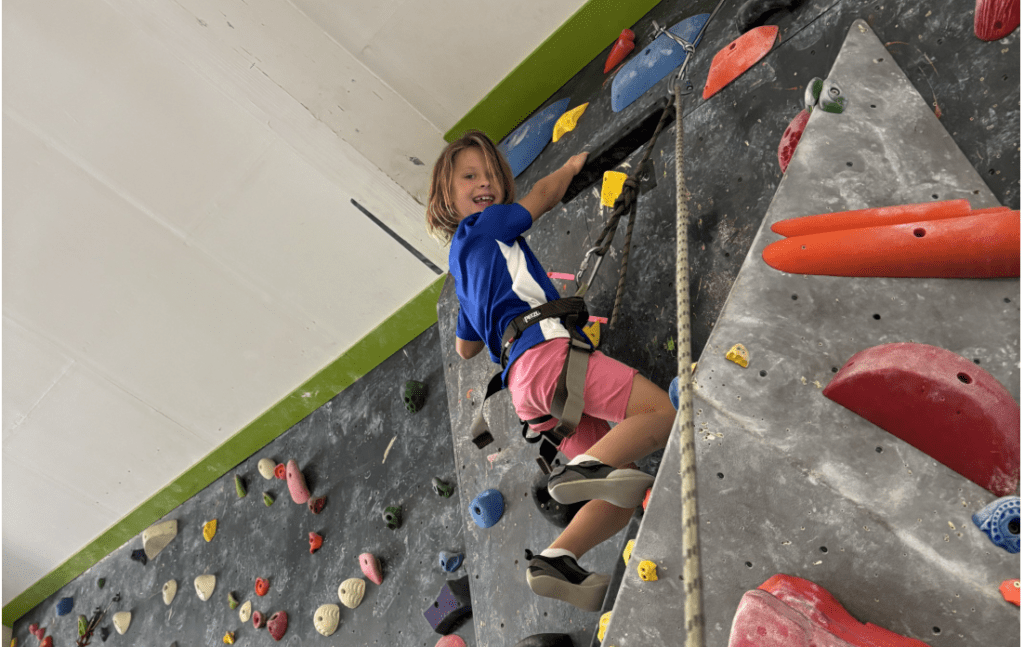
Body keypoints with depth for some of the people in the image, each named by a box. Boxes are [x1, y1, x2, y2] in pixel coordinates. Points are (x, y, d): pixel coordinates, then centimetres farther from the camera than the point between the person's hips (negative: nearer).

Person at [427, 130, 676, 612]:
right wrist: (572, 166, 38)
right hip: (544, 350, -8)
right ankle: (585, 465, -36)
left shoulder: (465, 264, 33)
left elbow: (466, 347, 40)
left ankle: (557, 559, -11)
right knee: (662, 410, -19)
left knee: (626, 491, 2)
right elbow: (542, 197, 19)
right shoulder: (481, 226, 10)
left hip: (522, 386, 8)